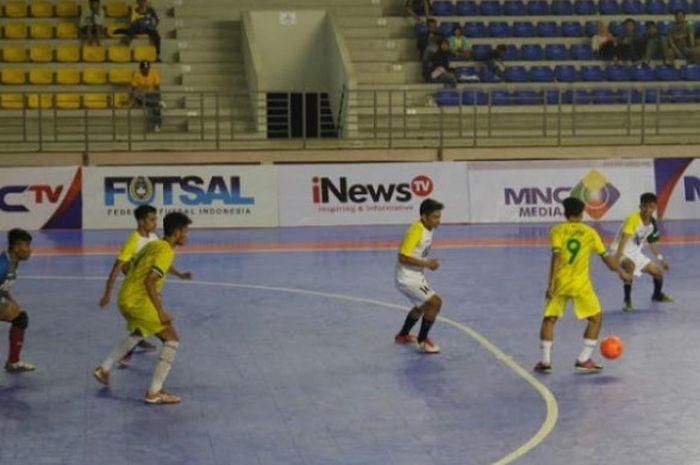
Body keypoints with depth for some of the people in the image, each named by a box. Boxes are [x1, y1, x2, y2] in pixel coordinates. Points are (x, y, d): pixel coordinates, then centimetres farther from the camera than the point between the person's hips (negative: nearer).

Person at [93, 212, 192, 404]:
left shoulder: (153, 245, 13)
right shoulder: (166, 251, -15)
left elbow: (129, 268, 21)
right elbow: (149, 282, -24)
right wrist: (160, 312, -21)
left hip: (126, 297, 10)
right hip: (138, 300, -10)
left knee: (137, 334, 36)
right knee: (172, 340, -5)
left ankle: (103, 369, 42)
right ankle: (154, 393, -9)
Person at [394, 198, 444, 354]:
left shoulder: (428, 229, 4)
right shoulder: (415, 231, -25)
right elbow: (403, 257, -28)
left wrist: (428, 263, 2)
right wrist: (426, 264, -24)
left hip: (417, 276, 10)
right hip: (407, 278, -10)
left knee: (423, 305, 28)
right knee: (435, 302, -14)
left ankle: (403, 335, 48)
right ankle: (422, 342, -2)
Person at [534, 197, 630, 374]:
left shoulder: (557, 230, 2)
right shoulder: (589, 232, 6)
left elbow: (556, 256, -11)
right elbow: (605, 257, 9)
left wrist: (551, 284, -13)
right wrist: (621, 272, 24)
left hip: (559, 282, 1)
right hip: (580, 284, -1)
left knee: (549, 319, 15)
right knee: (596, 318, 14)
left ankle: (545, 361, 8)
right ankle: (584, 360, 8)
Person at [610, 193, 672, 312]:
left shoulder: (652, 224, -2)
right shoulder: (633, 219, -27)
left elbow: (652, 242, 17)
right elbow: (624, 239, -39)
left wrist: (660, 258, 21)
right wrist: (617, 257, -49)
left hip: (635, 253, 8)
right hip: (621, 251, -8)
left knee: (658, 272, 11)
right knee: (630, 265, -40)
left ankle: (657, 295, 45)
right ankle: (627, 300, -24)